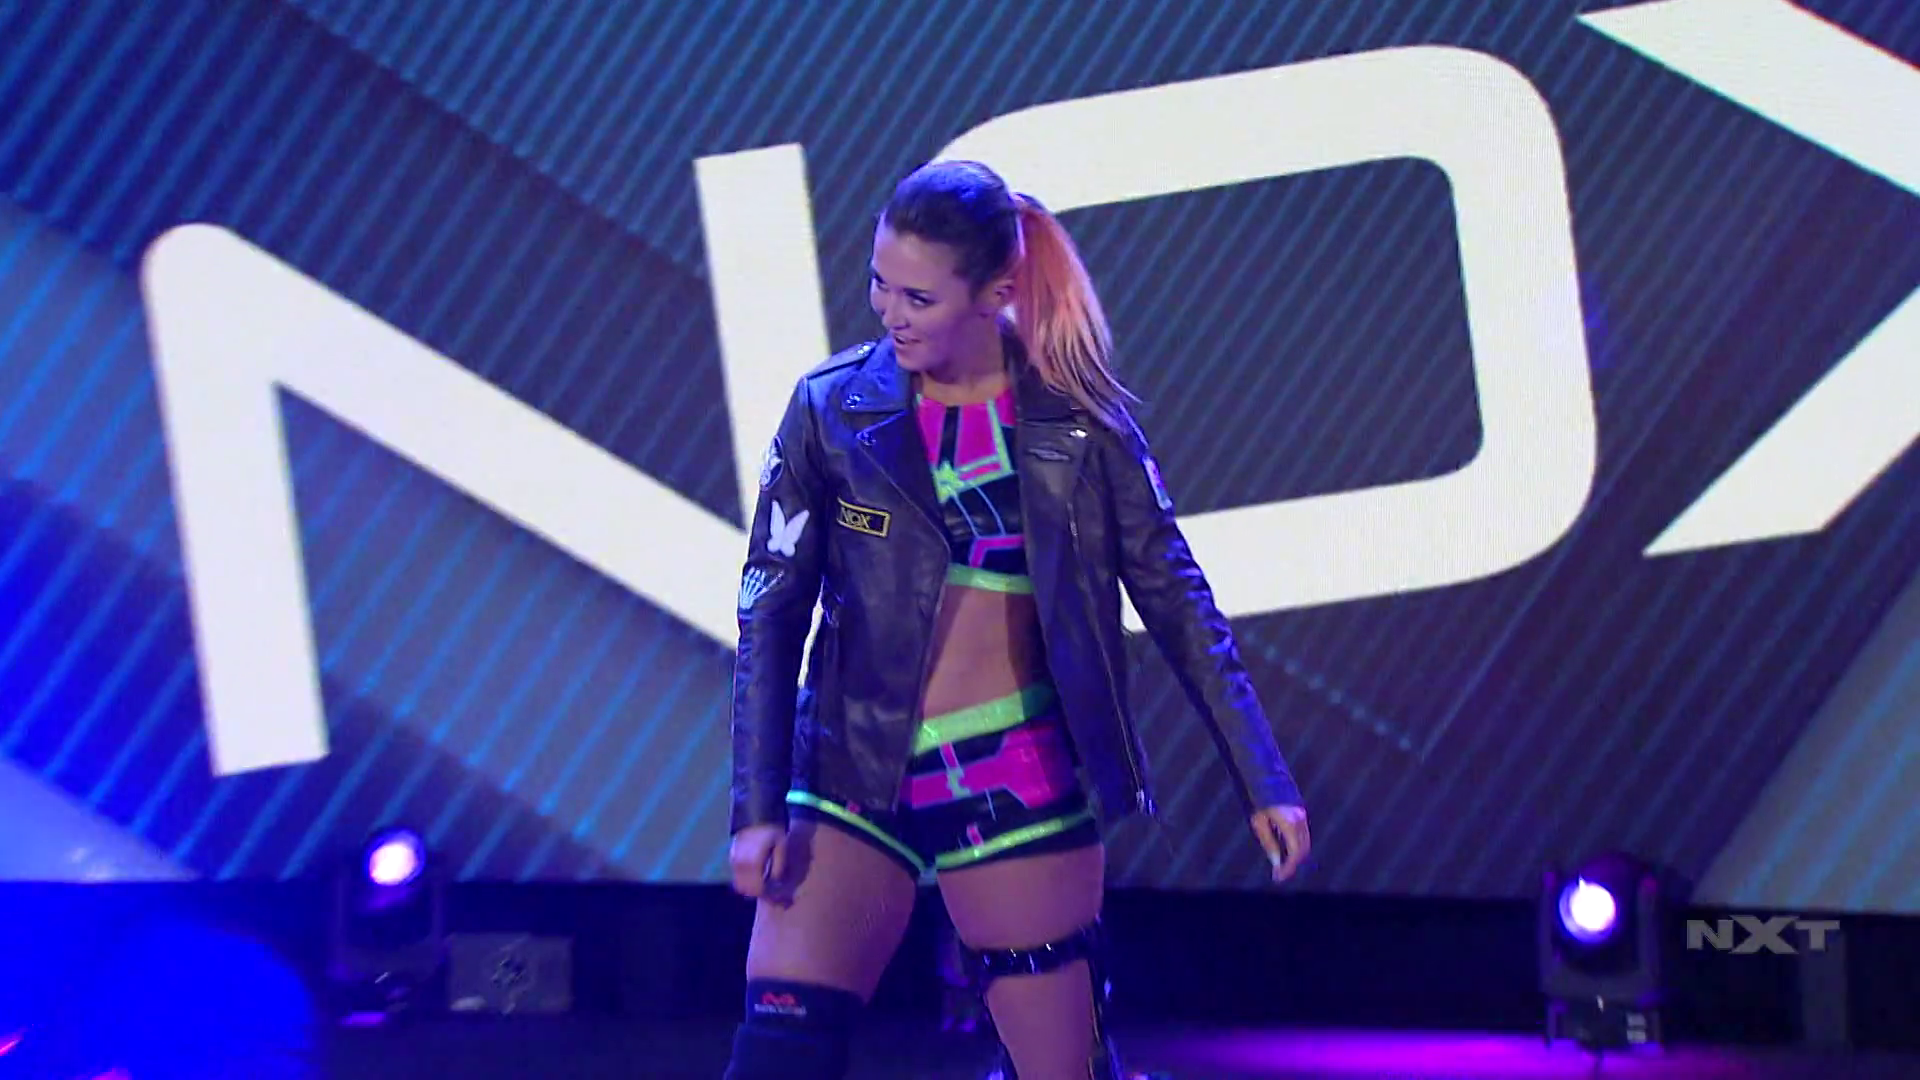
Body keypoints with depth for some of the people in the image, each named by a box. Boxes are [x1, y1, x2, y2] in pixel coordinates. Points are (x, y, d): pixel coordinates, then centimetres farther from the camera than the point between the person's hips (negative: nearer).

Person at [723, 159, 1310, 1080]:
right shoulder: (831, 409, -2)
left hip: (1021, 785, 0)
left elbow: (1177, 603, 3)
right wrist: (757, 811, -10)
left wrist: (1264, 785, 0)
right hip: (856, 778, 0)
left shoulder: (1075, 422, -2)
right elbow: (771, 617, -2)